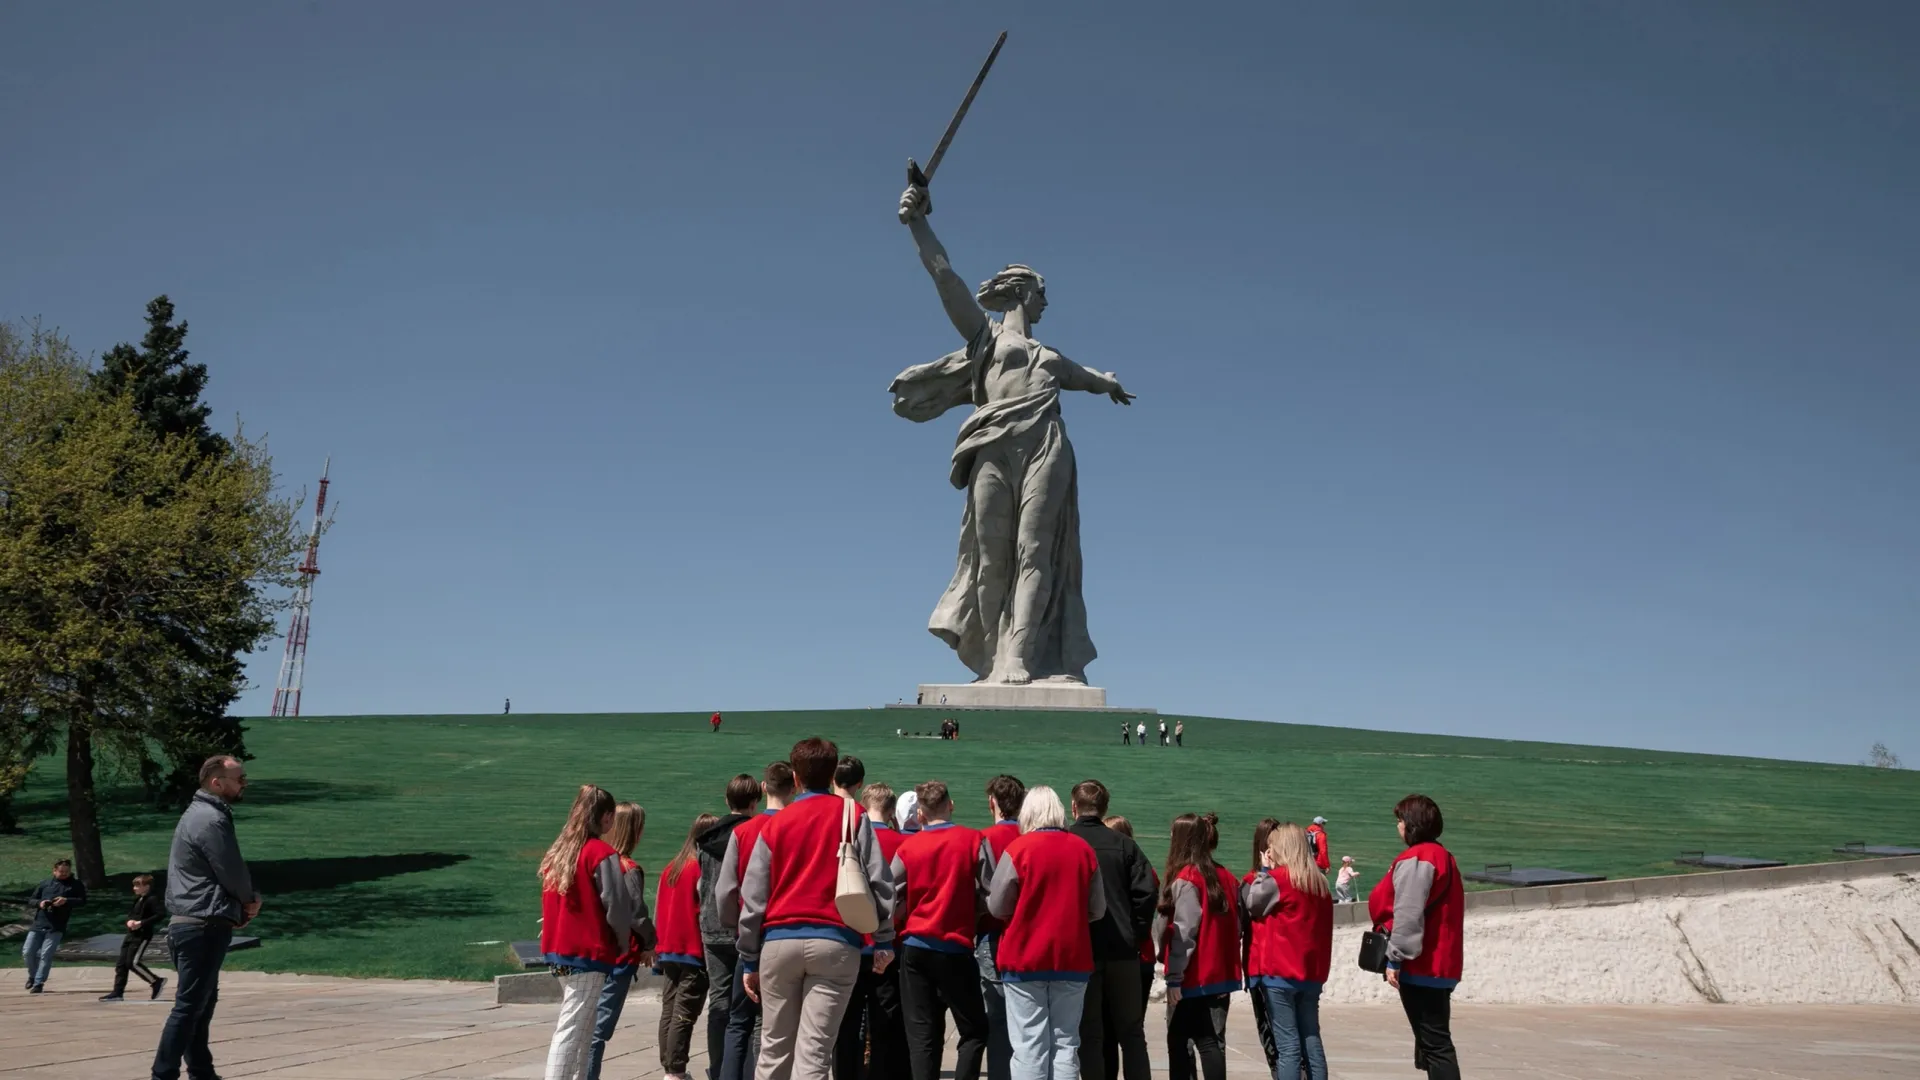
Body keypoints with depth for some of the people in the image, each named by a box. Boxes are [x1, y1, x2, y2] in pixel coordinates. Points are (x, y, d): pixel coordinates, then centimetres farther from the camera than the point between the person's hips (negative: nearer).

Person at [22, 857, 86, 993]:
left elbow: (82, 900, -4)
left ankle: (38, 983, -2)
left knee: (46, 955, -10)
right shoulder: (45, 884, 14)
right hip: (38, 924, 3)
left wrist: (66, 901, -20)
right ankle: (33, 976, 29)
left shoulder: (76, 885, 6)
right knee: (28, 952, 2)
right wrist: (39, 903, -6)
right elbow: (30, 900, 16)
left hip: (56, 927, -3)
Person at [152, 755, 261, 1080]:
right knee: (189, 1005, -7)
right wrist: (249, 900, 5)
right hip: (204, 927, -11)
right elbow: (233, 874, -15)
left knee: (201, 1003, 16)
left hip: (193, 924, 11)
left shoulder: (201, 813, 16)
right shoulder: (211, 820, -17)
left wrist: (243, 903, 5)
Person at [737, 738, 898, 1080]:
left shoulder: (775, 823, 8)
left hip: (779, 940, 2)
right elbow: (878, 880, -1)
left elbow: (754, 897, 7)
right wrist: (884, 940, 5)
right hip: (835, 942, -2)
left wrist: (749, 960, 13)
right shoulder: (853, 816, 5)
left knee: (775, 1045, 15)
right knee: (814, 1049, -2)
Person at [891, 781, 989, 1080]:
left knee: (922, 1035, 6)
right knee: (974, 1030, 10)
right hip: (956, 948, -2)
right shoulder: (973, 840, -4)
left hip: (914, 948, 2)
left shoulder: (908, 847, 1)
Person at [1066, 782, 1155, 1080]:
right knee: (1131, 1032, 12)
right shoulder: (1125, 845, 3)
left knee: (1089, 1034, 4)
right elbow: (1147, 892, -4)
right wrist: (1137, 934, 5)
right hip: (1123, 949, 2)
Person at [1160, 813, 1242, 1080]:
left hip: (1194, 978, -6)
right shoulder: (1226, 877, 8)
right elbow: (1235, 929, 9)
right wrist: (1225, 962, 14)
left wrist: (1174, 977, -13)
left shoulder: (1185, 878, -12)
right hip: (1221, 976, 6)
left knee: (1178, 1040, 5)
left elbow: (1183, 932, -16)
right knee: (1212, 1040, 8)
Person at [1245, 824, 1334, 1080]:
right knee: (1311, 1041, 9)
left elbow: (1251, 904, 3)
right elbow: (1323, 925, 13)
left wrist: (1263, 871, 8)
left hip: (1279, 970, -6)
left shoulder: (1276, 879, -10)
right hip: (1311, 972, 6)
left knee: (1287, 1044, -4)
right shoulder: (1319, 882, 9)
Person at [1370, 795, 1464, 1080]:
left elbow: (1408, 915, -21)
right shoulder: (1442, 857, 16)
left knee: (1434, 1044, -9)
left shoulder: (1415, 859, -14)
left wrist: (1395, 959, -17)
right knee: (1434, 1041, 14)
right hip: (1439, 966, 10)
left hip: (1421, 968, -10)